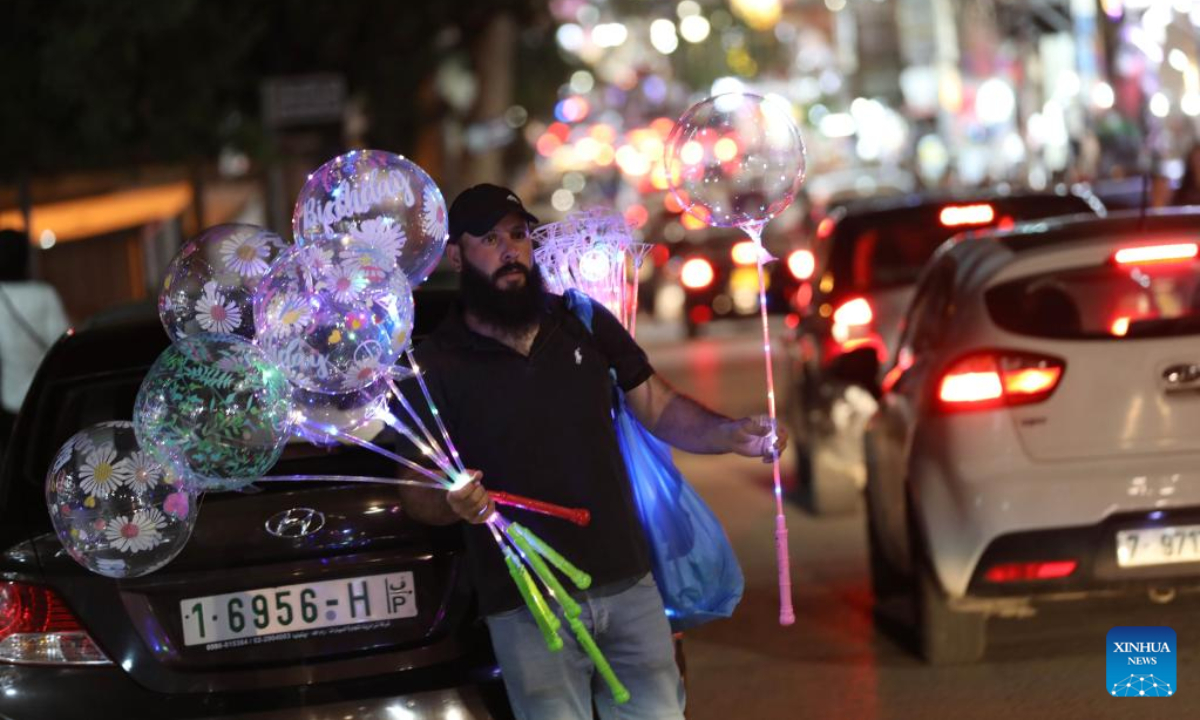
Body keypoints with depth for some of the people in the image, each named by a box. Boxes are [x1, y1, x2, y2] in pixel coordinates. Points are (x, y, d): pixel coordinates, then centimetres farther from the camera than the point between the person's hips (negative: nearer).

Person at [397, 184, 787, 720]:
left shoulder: (586, 323, 7)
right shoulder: (439, 365, -2)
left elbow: (661, 409, 11)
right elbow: (416, 491, -1)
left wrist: (731, 434, -7)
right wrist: (453, 503, -24)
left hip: (629, 586, 3)